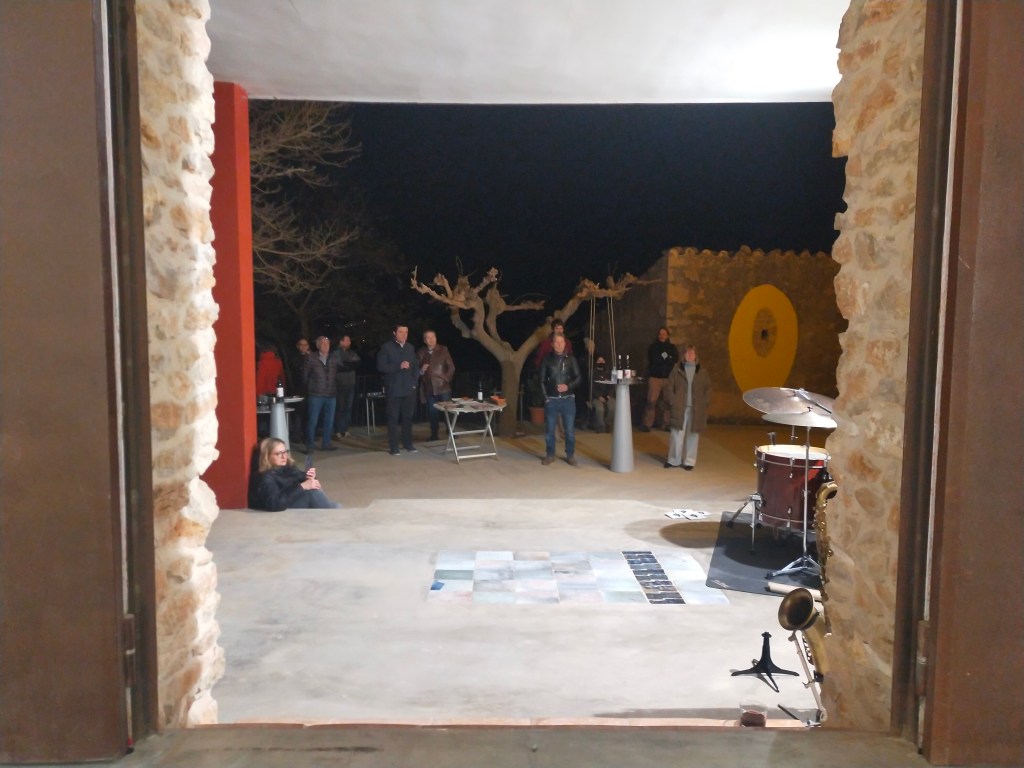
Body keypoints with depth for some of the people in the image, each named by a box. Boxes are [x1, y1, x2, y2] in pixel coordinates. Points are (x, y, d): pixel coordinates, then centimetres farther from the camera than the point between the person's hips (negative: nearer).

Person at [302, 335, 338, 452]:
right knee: (312, 421, -2)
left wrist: (334, 388, 7)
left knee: (329, 421, 8)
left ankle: (326, 443, 19)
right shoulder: (311, 358, -1)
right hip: (315, 395, -4)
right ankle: (309, 446, 7)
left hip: (330, 394, 4)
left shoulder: (334, 359, 9)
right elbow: (305, 374, 4)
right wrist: (309, 387, 10)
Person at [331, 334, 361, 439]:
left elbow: (358, 363, 0)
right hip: (340, 384, -5)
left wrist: (346, 364, -10)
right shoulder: (335, 354, -2)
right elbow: (339, 367, -11)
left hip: (351, 384, 5)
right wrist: (350, 365, -2)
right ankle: (338, 430, -1)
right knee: (340, 408, -4)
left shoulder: (352, 353, 14)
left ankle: (345, 429, 13)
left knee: (348, 407, 6)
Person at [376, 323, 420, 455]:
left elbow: (416, 365, 16)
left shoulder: (410, 347, 12)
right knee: (393, 418, 0)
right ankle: (393, 447, 5)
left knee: (408, 417, 9)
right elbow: (381, 366, -11)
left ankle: (407, 443, 19)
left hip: (409, 388, 4)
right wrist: (398, 366, -19)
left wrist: (415, 381, 3)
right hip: (394, 389, -4)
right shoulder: (386, 347, -3)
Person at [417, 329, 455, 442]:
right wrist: (421, 371, -10)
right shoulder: (421, 352, 7)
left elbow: (451, 367, 3)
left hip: (443, 387, -2)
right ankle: (434, 435, 14)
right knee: (432, 413, 5)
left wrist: (446, 379, -4)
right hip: (429, 388, 2)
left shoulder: (443, 350, 3)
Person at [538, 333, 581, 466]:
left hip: (568, 399, 0)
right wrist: (545, 396, -1)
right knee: (549, 429, 5)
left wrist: (568, 386, -12)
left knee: (569, 429, 2)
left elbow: (578, 378, 5)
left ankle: (570, 455, 14)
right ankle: (549, 455, 17)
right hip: (551, 400, 0)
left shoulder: (571, 359, 3)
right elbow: (542, 379, 6)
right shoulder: (547, 359, 3)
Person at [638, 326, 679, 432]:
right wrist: (667, 359, -6)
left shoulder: (672, 347, 13)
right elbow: (653, 359, -7)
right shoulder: (653, 347, 9)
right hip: (655, 377, -2)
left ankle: (666, 424, 6)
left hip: (668, 377, 2)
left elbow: (675, 360, -2)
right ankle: (646, 424, -5)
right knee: (651, 401, -9)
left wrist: (661, 359, -9)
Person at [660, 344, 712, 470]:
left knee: (693, 435, 6)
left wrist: (705, 404, -2)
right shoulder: (677, 369, 3)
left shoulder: (702, 371, 5)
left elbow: (708, 389, 7)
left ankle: (689, 461, 15)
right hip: (679, 408, -1)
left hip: (696, 409, 1)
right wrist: (672, 401, -5)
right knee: (676, 434, 1)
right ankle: (673, 460, 11)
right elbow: (669, 386, 4)